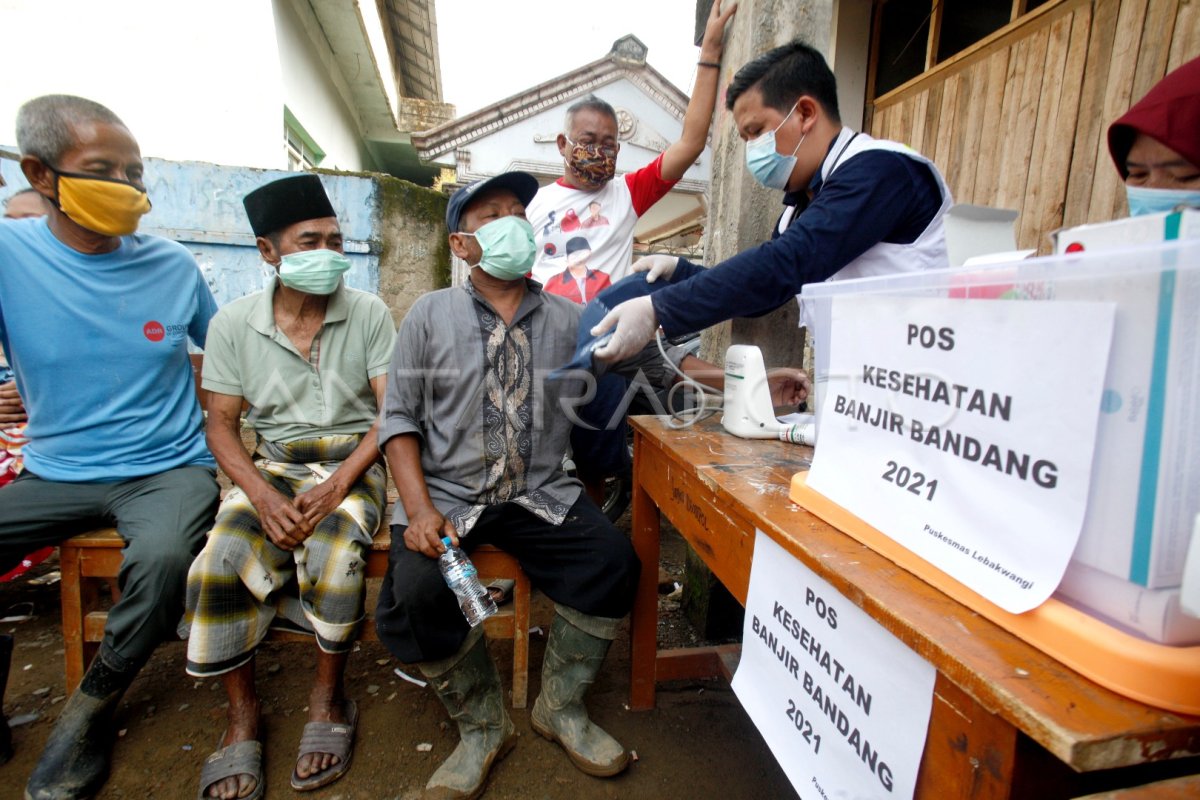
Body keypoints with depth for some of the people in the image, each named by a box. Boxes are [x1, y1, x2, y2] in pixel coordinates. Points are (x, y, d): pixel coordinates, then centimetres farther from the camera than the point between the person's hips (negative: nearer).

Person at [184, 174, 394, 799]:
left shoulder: (368, 313, -2)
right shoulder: (233, 324, 2)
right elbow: (221, 425, 2)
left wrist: (339, 483, -19)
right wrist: (263, 497, -16)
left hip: (354, 462, -2)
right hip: (272, 465, 2)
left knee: (332, 553, -30)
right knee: (219, 559, -24)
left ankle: (328, 696, -3)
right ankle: (243, 712, 1)